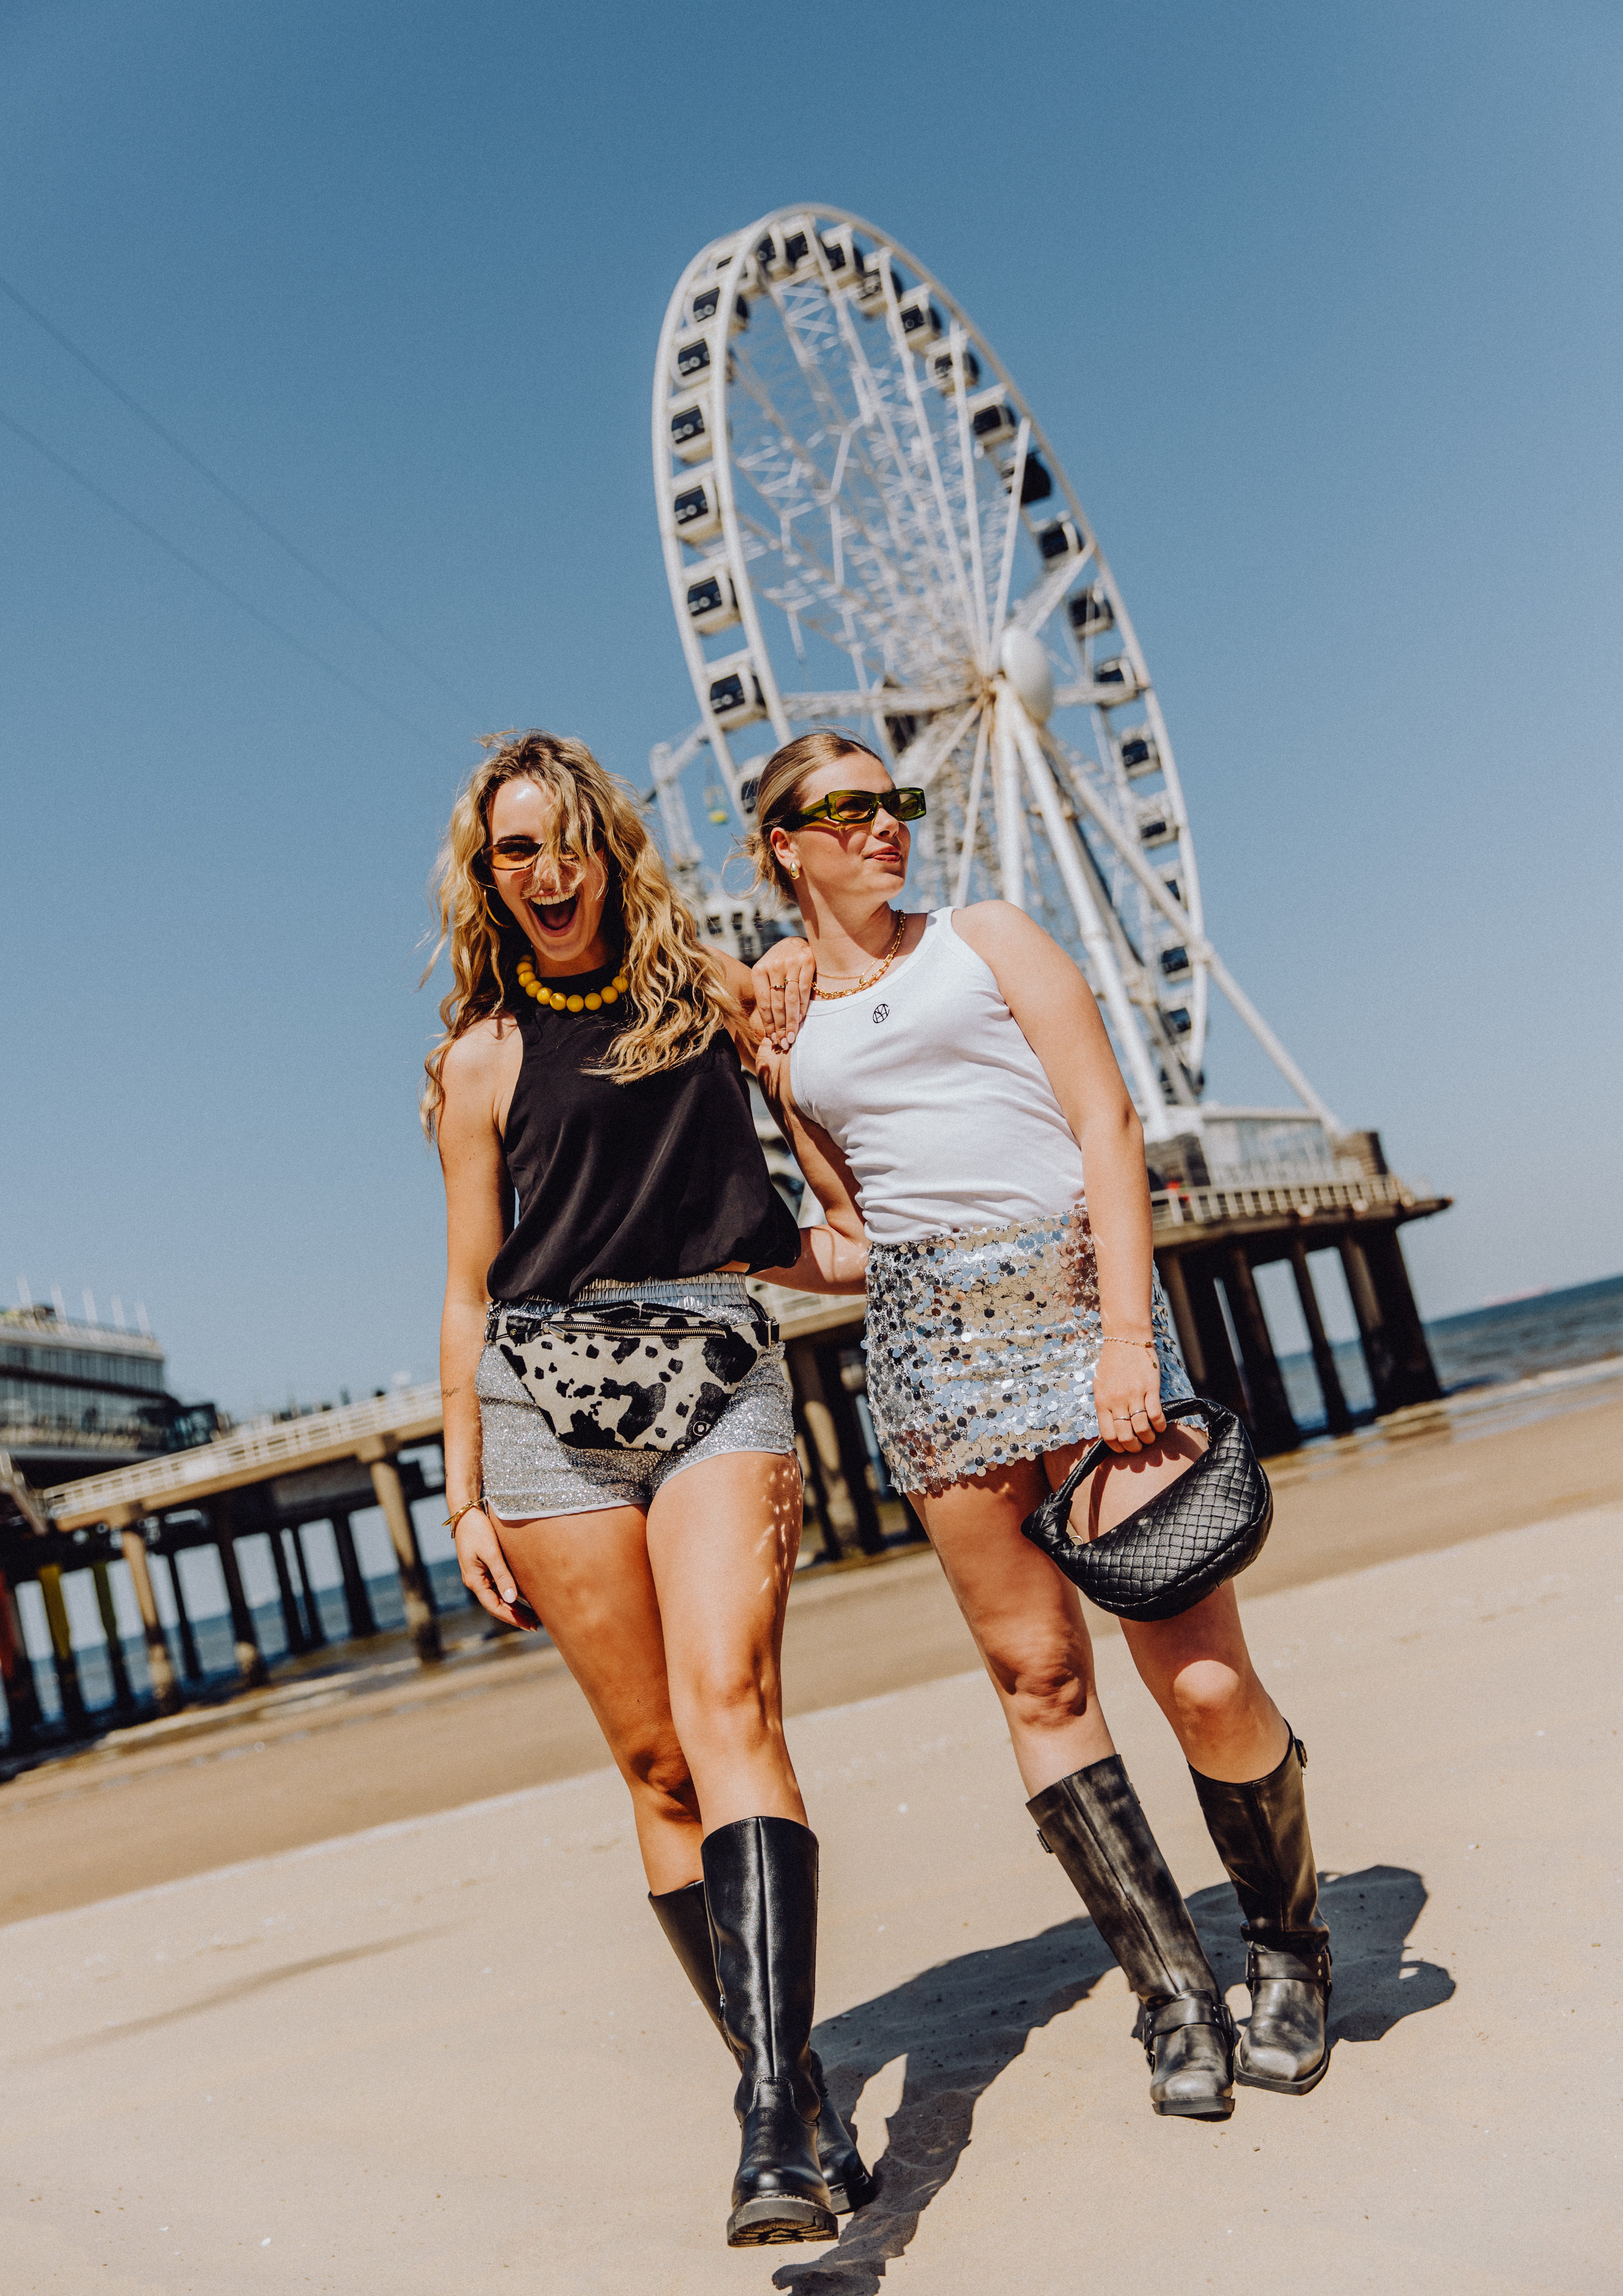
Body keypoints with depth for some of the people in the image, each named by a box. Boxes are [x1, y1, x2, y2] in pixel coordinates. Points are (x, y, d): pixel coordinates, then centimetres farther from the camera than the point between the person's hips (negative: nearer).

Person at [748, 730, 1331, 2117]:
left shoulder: (987, 940, 10)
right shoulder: (781, 1024, 17)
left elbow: (1108, 1124, 0)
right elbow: (849, 1208, 16)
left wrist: (1126, 1330, -12)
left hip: (1073, 1290, -2)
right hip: (926, 1337, 3)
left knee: (1202, 1675, -9)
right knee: (1037, 1676, 1)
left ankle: (1290, 1943, 16)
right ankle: (1174, 1989, 14)